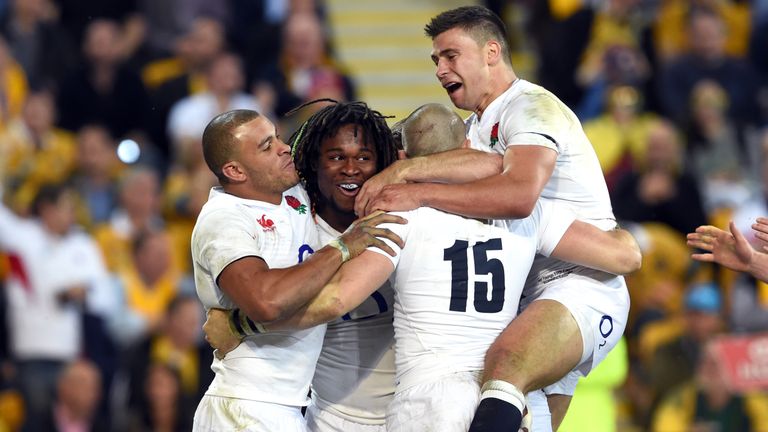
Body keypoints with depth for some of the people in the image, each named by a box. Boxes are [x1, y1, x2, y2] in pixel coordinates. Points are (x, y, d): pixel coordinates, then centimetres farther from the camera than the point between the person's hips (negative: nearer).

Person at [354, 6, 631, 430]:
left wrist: (418, 193, -27)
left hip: (582, 287, -11)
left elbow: (519, 194, -27)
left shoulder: (533, 106, -8)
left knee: (506, 363, -38)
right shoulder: (480, 124, 23)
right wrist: (403, 170, -16)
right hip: (523, 296, 11)